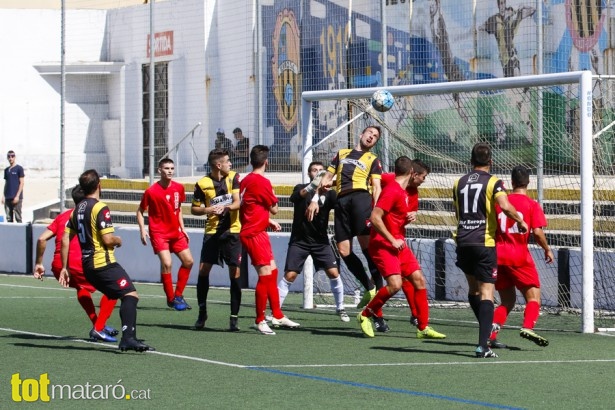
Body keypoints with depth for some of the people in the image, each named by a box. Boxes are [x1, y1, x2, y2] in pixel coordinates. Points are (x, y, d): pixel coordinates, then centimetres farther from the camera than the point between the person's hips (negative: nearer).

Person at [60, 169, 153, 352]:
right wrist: (118, 240, 5)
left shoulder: (77, 209, 13)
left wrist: (64, 268, 16)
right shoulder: (100, 208, -11)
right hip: (104, 263, -9)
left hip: (87, 266, 9)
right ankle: (128, 337, -31)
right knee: (131, 294, -14)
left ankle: (128, 337, 12)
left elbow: (65, 239, 13)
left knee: (119, 294, 17)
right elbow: (108, 239, -18)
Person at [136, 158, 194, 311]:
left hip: (176, 232, 6)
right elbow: (140, 211, -4)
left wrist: (182, 228, 11)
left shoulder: (179, 188, 2)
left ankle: (178, 295, 20)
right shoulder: (151, 191, -13)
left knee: (188, 261, 6)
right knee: (167, 263, -20)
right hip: (159, 233, -6)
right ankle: (171, 299, -6)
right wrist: (142, 229, -15)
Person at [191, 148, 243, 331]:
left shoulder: (233, 177, 1)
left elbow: (237, 202, -7)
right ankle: (202, 313, 11)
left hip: (232, 231, 0)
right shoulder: (202, 184, -4)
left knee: (235, 273, -4)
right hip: (212, 232, 0)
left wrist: (225, 207, -27)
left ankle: (234, 318, 1)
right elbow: (194, 209, 5)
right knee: (203, 270, -5)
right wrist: (207, 210, -15)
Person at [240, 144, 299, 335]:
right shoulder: (262, 182, -15)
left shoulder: (246, 181, 11)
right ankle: (260, 321, -4)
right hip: (255, 234, -10)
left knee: (272, 271, 14)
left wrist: (269, 221, 16)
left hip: (250, 231, 10)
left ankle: (277, 316, 19)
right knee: (265, 275, -8)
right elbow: (274, 209, -7)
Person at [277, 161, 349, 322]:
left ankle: (340, 308, 9)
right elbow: (297, 196, -27)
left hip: (320, 241, 2)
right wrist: (313, 185, -47)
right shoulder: (302, 188, -2)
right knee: (289, 275, -8)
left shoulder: (329, 193, 2)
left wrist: (327, 192, -41)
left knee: (334, 273, -8)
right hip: (299, 240, -2)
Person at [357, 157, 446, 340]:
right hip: (382, 244, -10)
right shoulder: (392, 190, -15)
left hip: (398, 244, 10)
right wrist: (392, 240, -20)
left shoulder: (404, 192, 15)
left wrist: (410, 217, 6)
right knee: (395, 284, -22)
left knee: (419, 280, 4)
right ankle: (365, 315, -2)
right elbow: (375, 217, -22)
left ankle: (423, 328, 11)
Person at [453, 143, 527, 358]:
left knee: (473, 289, 21)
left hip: (462, 241, 5)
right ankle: (482, 346, -16)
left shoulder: (459, 182, 13)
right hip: (484, 242, -5)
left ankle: (486, 331, 27)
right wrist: (520, 221, -3)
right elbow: (505, 205, -18)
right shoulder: (493, 182, -3)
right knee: (486, 292, -7)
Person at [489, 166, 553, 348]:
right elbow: (537, 232, -11)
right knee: (534, 296, 2)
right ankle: (527, 327, -24)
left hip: (498, 256, 4)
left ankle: (490, 333, 0)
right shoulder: (532, 205, -3)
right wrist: (547, 250, 5)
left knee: (508, 300, 15)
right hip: (520, 256, -4)